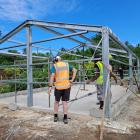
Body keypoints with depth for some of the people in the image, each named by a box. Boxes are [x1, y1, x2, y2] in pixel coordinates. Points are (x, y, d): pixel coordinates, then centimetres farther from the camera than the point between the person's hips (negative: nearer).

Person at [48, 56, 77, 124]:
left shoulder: (54, 66, -4)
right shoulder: (66, 64, 8)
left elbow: (52, 76, -15)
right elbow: (75, 70, 7)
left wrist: (50, 87, -15)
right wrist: (72, 80, 3)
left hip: (58, 87, -2)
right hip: (67, 86, 2)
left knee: (56, 101, 16)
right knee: (64, 102, 9)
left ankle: (55, 117, 22)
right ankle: (65, 118, 6)